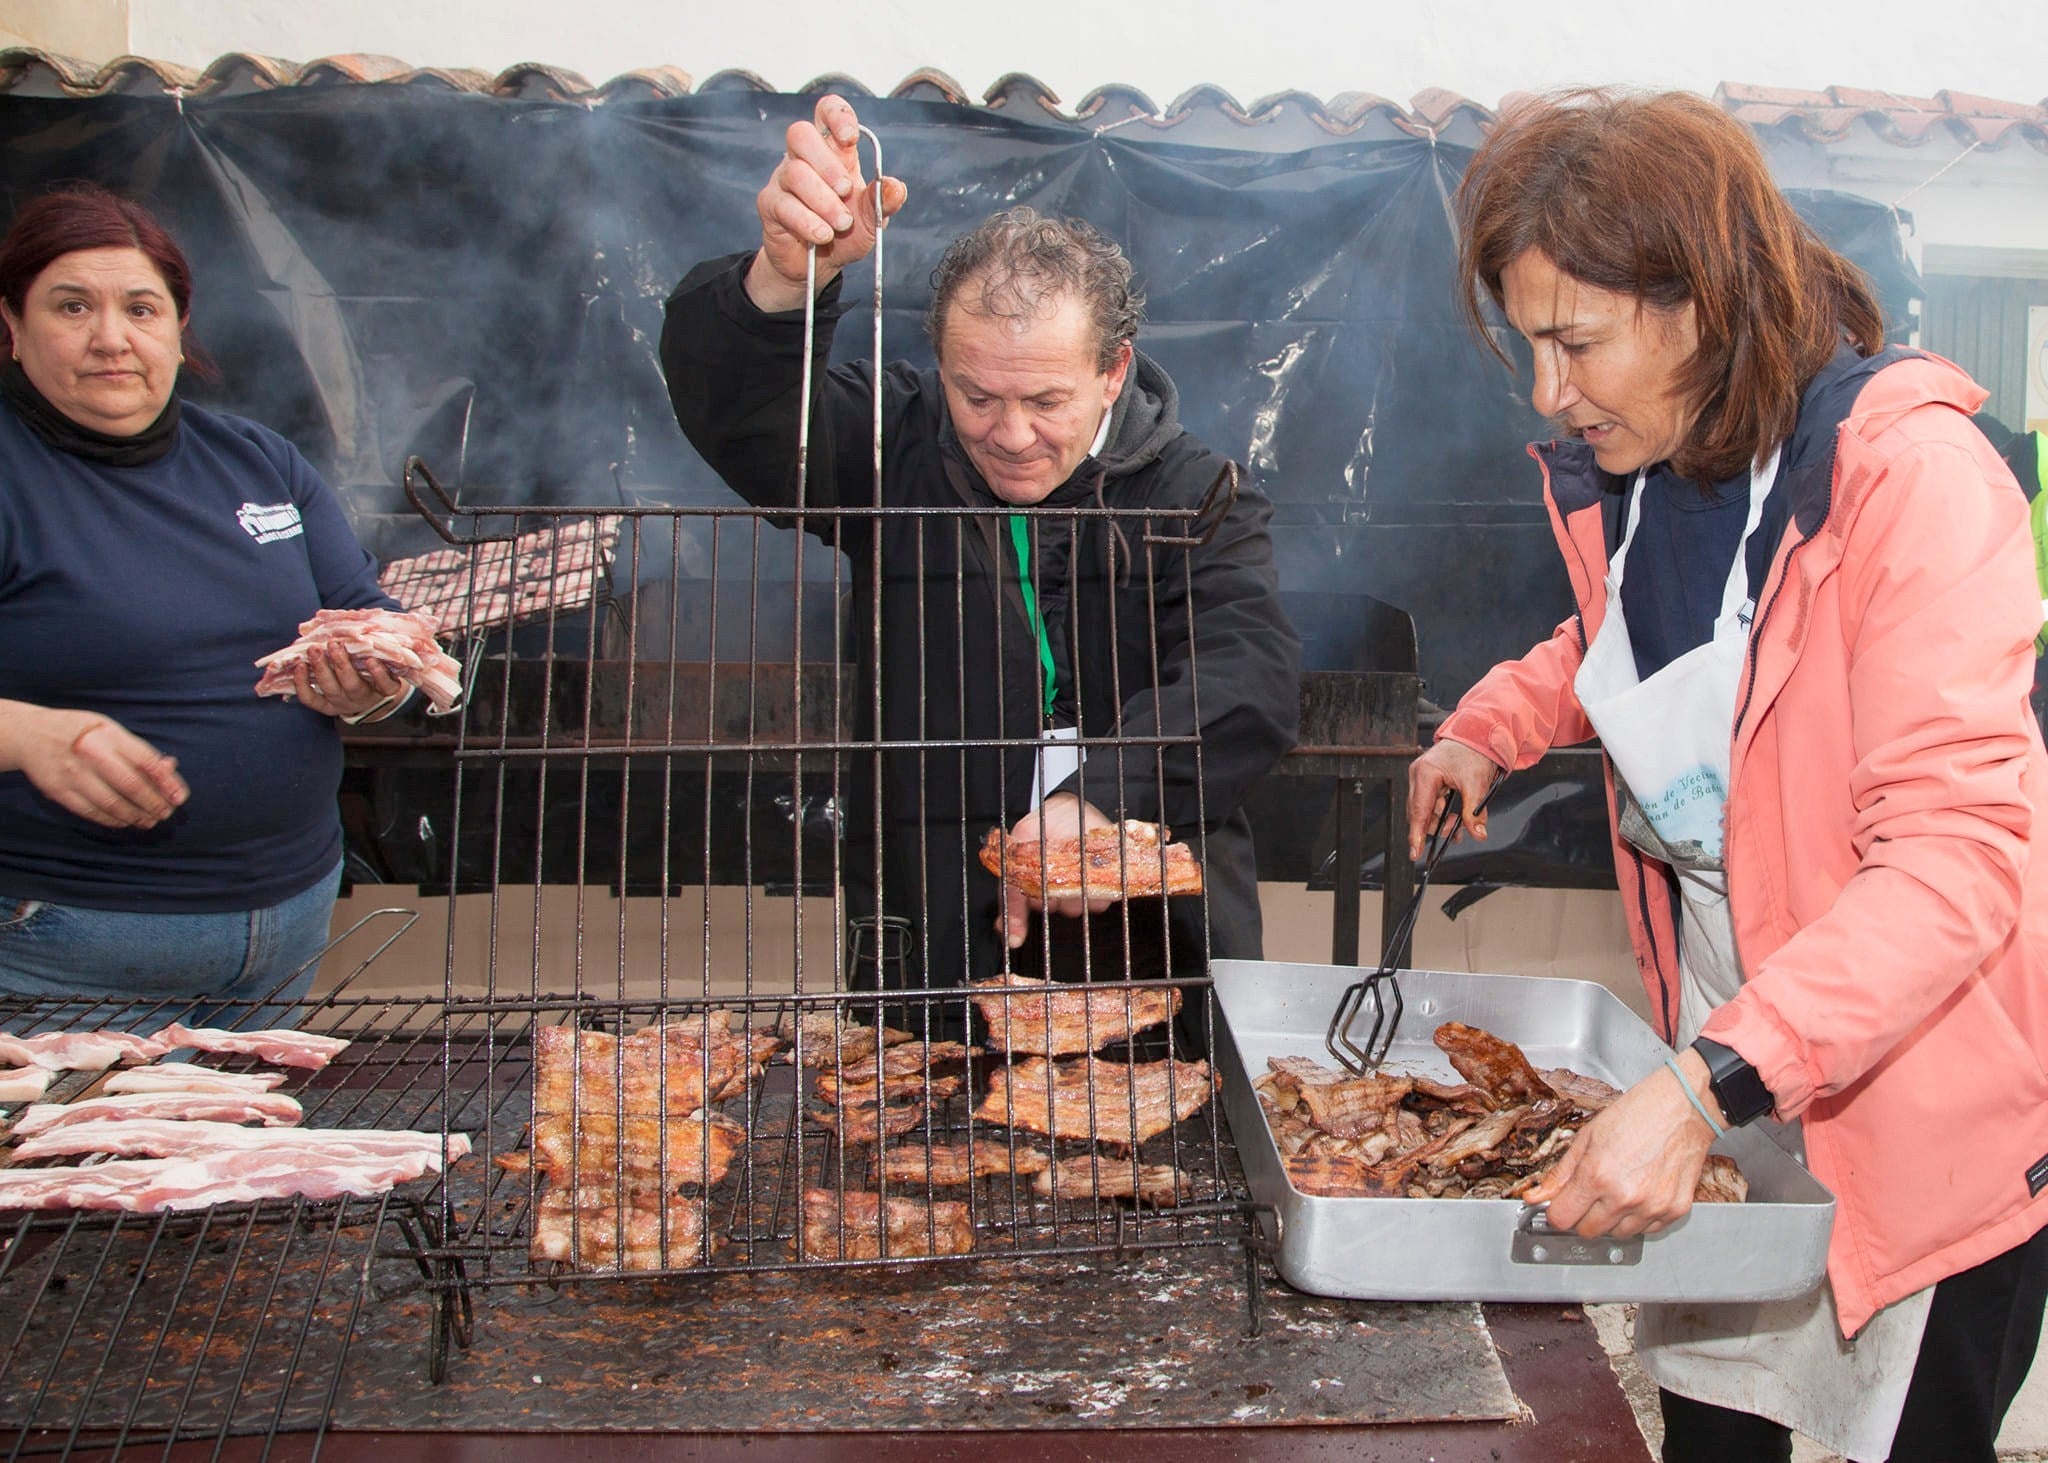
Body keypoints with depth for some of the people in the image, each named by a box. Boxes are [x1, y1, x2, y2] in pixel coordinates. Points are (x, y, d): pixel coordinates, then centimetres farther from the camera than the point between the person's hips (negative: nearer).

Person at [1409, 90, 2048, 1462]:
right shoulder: (1625, 477, 0)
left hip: (1930, 1102, -6)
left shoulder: (1911, 474, -25)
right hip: (1724, 1065, 7)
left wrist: (1703, 1087, -40)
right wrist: (1491, 726, 8)